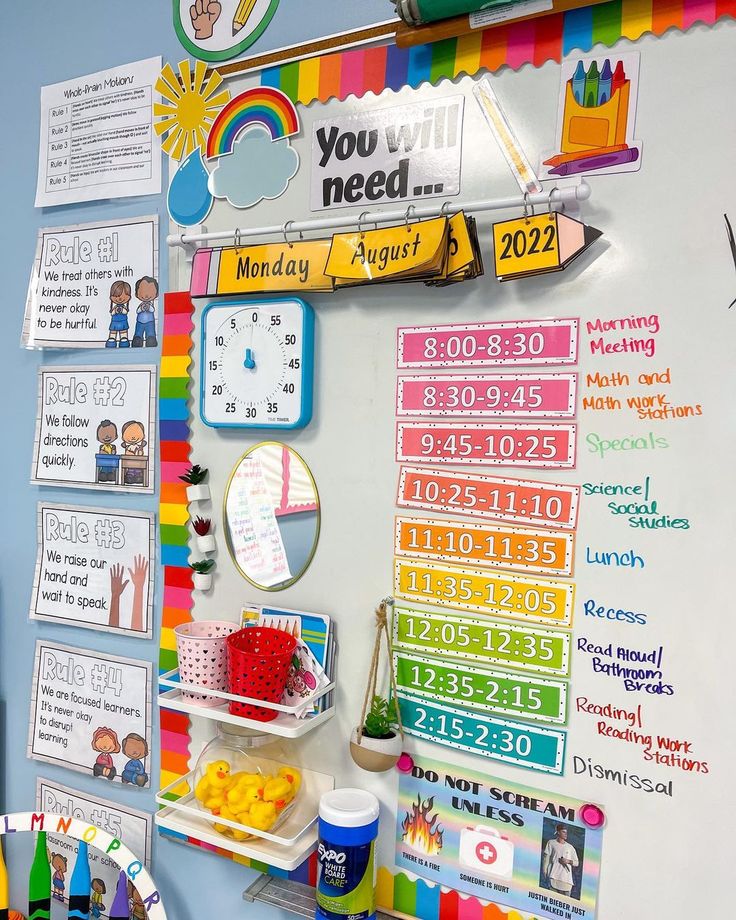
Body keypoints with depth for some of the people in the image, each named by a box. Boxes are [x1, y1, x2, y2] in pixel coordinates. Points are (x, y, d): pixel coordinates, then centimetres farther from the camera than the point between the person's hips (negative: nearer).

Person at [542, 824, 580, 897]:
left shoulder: (570, 847, 15)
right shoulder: (551, 843, 8)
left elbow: (577, 863, 16)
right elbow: (546, 858, 7)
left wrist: (568, 861, -3)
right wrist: (544, 872, -2)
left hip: (566, 879, 2)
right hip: (554, 877, -2)